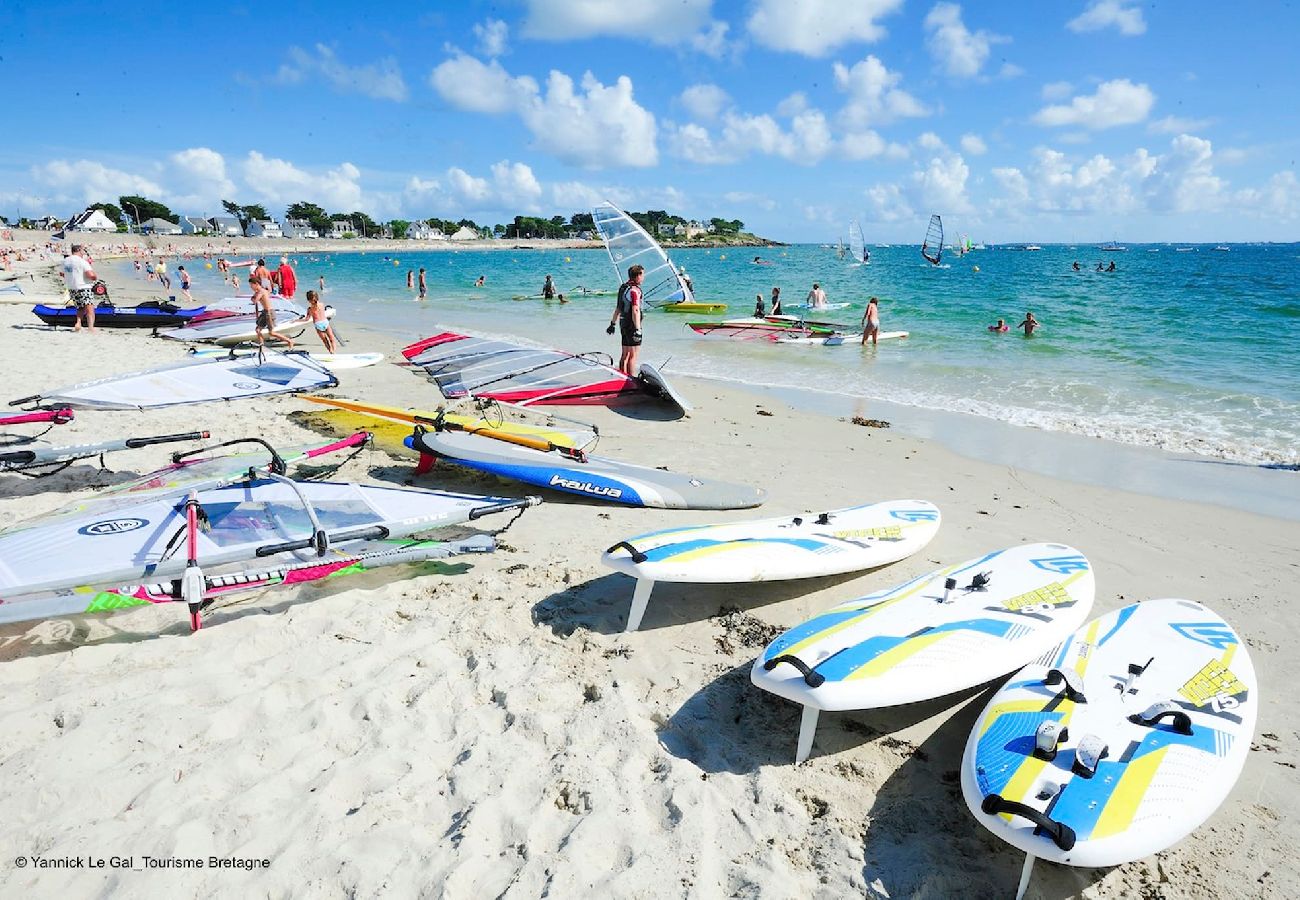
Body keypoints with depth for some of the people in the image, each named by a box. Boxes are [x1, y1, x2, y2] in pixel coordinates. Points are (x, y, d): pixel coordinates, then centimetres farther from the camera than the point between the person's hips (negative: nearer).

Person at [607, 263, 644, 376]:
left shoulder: (623, 287, 13)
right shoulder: (635, 290, -16)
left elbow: (618, 308, 20)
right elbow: (635, 311, -24)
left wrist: (613, 323, 26)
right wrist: (638, 329, -27)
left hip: (623, 323, 9)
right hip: (632, 325, -9)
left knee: (625, 354, 15)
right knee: (634, 355, -6)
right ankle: (632, 380, -5)